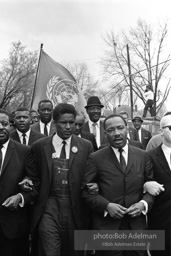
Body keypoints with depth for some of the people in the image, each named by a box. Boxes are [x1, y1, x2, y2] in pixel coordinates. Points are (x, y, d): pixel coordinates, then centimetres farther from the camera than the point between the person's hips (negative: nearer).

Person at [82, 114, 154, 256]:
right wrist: (107, 205, -15)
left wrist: (144, 203, -10)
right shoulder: (95, 158, -3)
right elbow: (86, 191, -3)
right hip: (106, 226, -2)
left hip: (137, 224, 2)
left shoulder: (143, 156, 4)